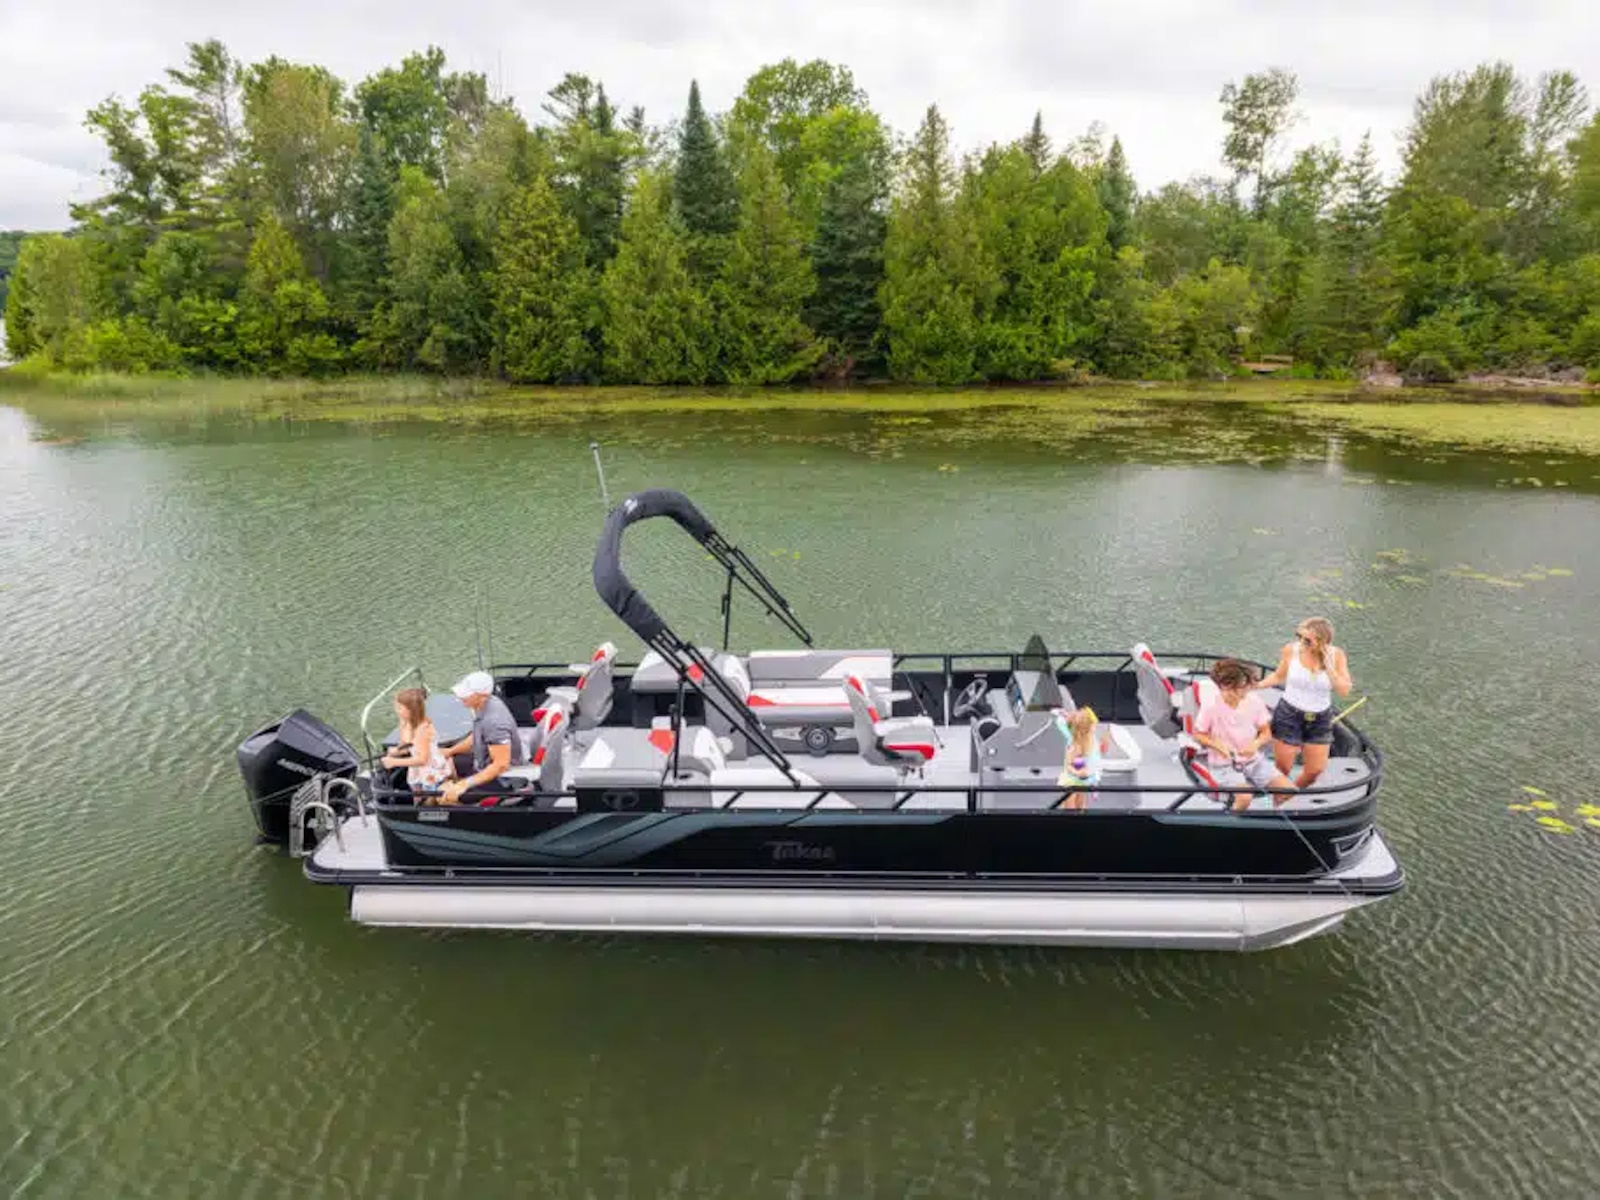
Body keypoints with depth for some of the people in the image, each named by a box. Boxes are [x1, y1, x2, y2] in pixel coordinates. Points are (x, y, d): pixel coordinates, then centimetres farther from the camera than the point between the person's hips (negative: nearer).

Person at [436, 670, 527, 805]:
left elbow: (501, 765, -30)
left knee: (445, 796, -17)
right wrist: (450, 751, 11)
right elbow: (477, 737, 17)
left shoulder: (494, 721, -31)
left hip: (502, 781, -10)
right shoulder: (485, 705, -2)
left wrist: (466, 784, -29)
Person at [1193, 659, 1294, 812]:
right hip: (1224, 763, -4)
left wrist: (1256, 744, -16)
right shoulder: (1211, 705, -16)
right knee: (1244, 798, -30)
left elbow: (1266, 733, 6)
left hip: (1253, 759, 5)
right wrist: (1216, 744, -23)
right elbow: (1198, 735, -4)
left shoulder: (1255, 701, -5)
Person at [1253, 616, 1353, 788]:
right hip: (1289, 715, -2)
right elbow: (1278, 677, 3)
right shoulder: (1291, 650, -13)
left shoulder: (1336, 655, -11)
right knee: (1282, 769, 2)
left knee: (1315, 770, 10)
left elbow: (1344, 690, -14)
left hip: (1320, 720, 2)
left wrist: (1328, 666, -22)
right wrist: (1256, 685, -10)